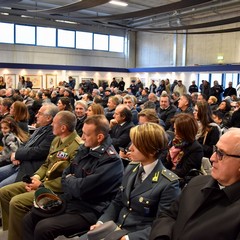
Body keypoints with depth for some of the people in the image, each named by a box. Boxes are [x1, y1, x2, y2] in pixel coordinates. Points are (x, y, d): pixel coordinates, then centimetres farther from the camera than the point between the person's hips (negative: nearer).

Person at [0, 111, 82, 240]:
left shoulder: (77, 147, -21)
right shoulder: (57, 140, 10)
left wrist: (42, 185, -19)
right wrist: (36, 176, -2)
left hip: (57, 190, -10)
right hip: (43, 181, 10)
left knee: (16, 202, -23)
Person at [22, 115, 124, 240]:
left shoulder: (111, 160, -21)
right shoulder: (85, 148, 6)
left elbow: (83, 189, -24)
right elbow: (66, 175, 12)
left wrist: (69, 180, -4)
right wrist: (72, 183, -9)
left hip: (88, 212, -8)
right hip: (70, 201, 9)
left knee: (42, 228, -21)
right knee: (29, 219, 3)